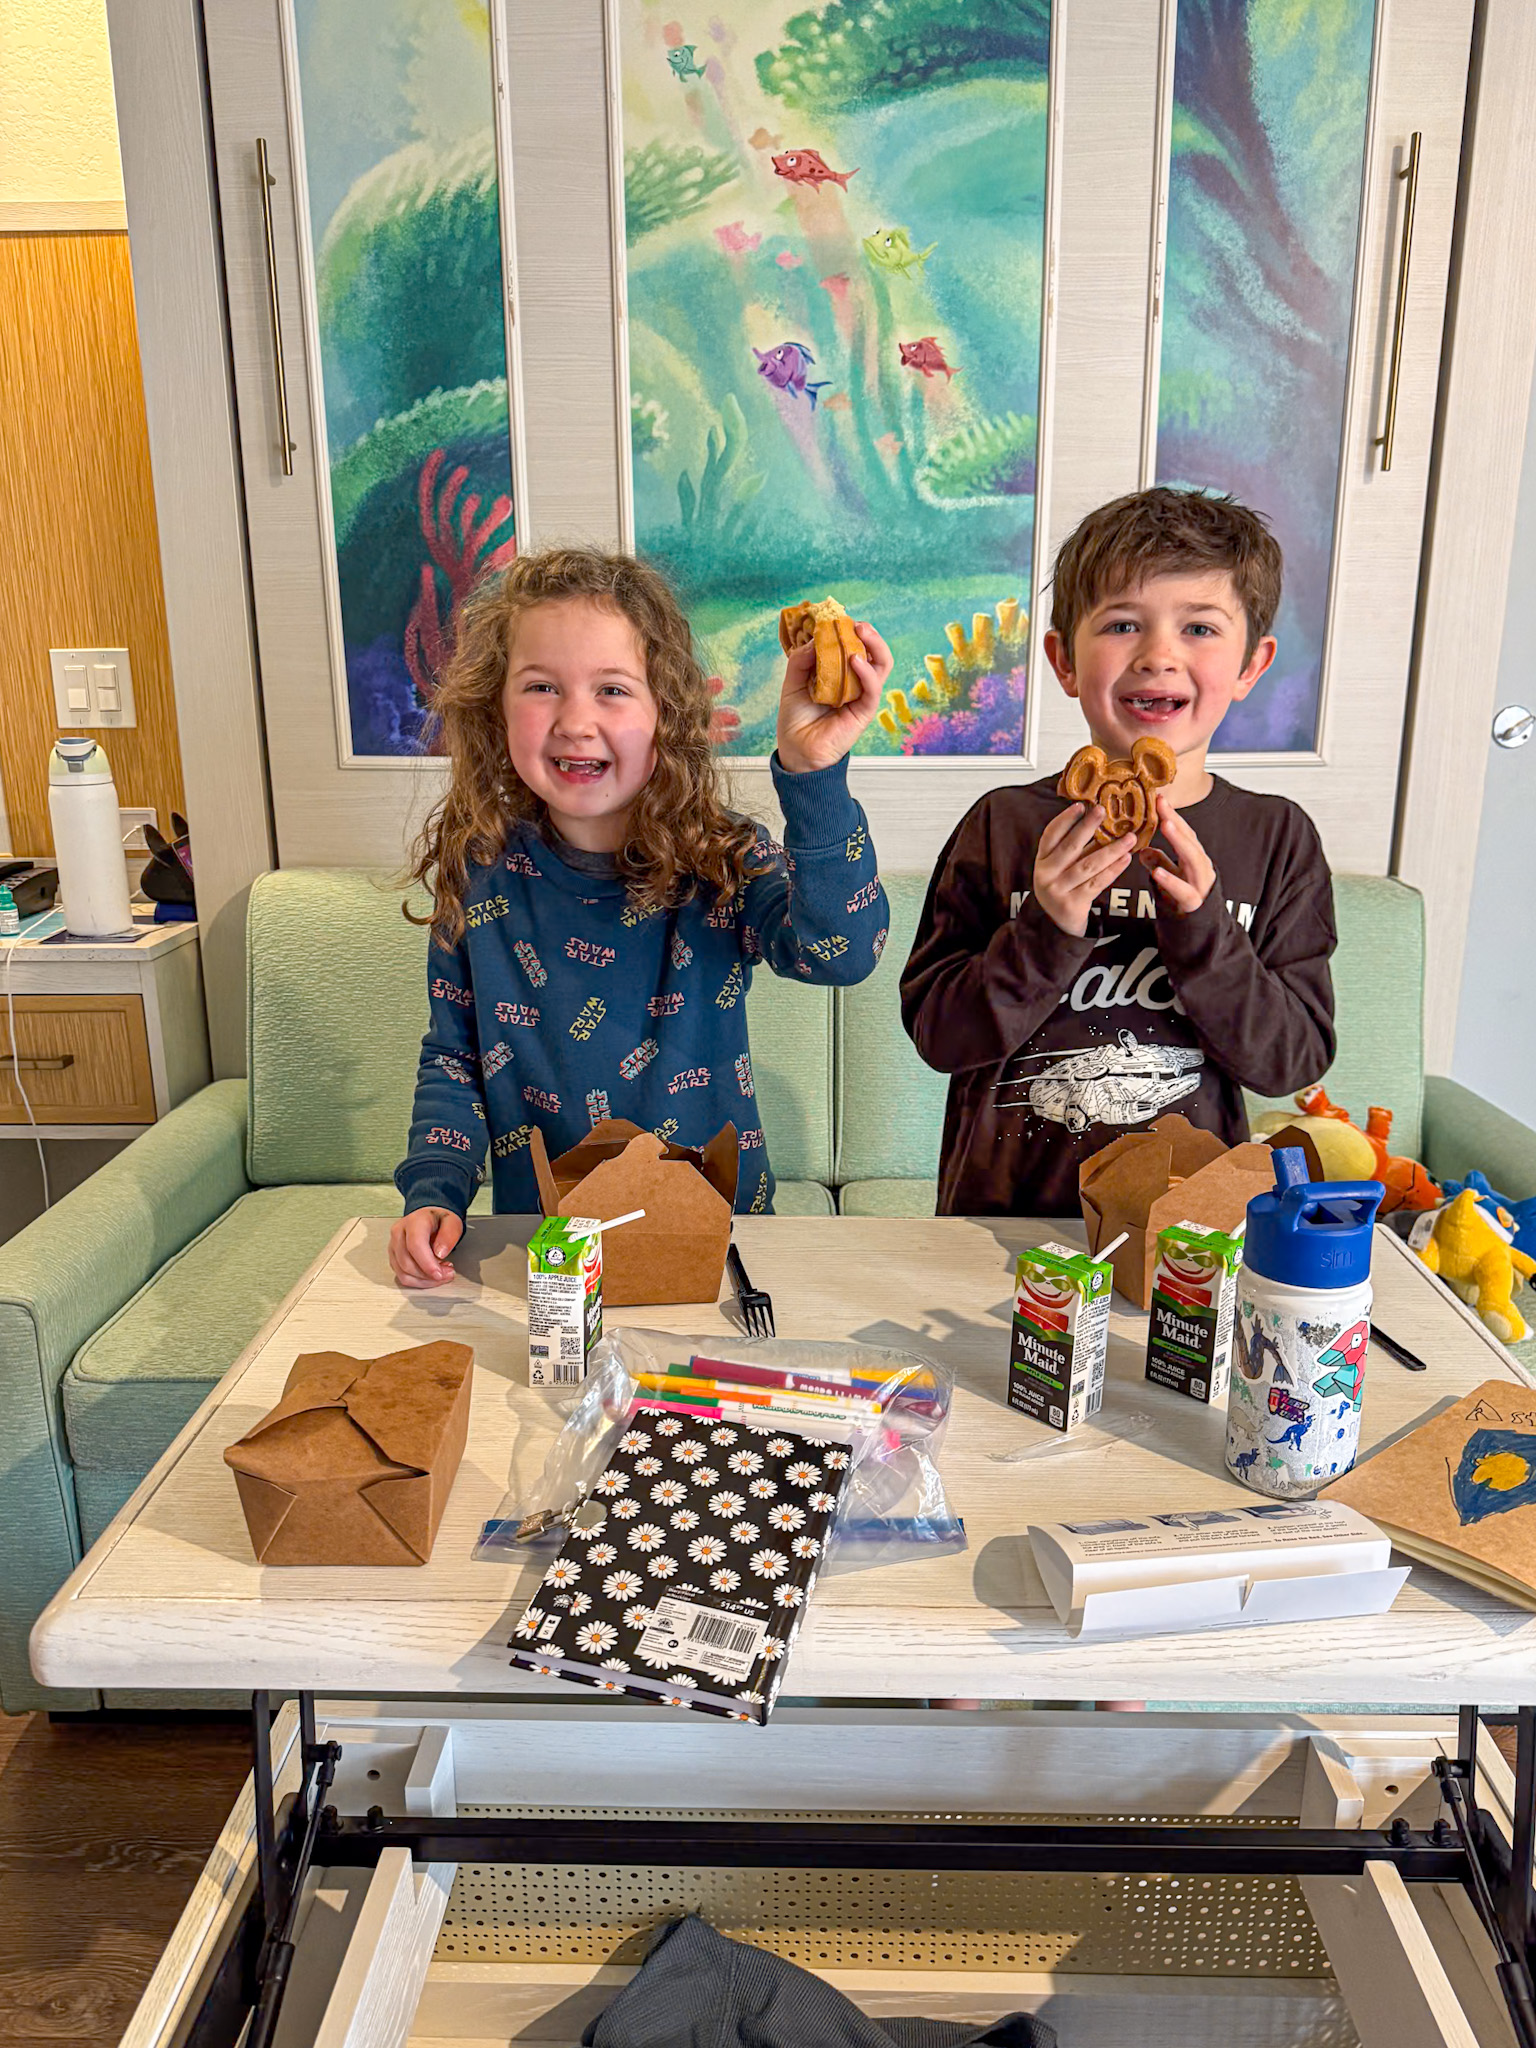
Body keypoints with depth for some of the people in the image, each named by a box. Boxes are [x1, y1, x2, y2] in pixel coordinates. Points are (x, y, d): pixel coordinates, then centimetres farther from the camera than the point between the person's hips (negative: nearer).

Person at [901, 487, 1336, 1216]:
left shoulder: (1278, 838, 1)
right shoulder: (1005, 824, -2)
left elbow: (1293, 1060, -2)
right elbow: (936, 1034, -5)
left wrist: (1203, 931, -15)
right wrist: (1045, 933, -18)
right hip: (1004, 1211, 0)